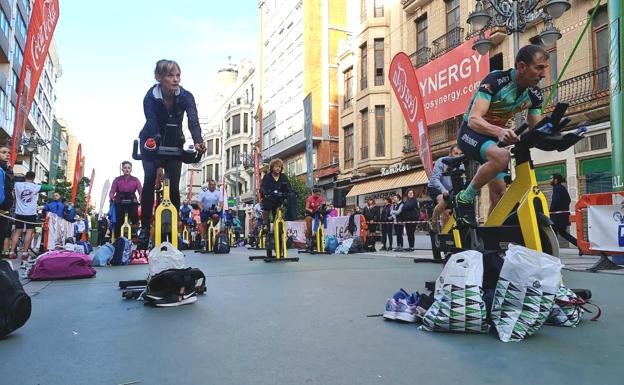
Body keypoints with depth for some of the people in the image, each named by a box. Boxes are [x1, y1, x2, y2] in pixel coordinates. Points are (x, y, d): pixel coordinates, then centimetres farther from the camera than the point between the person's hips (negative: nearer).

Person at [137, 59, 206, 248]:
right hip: (152, 143, -1)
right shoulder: (150, 98, -26)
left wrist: (198, 142, -58)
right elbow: (153, 128, -36)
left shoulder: (186, 97, -22)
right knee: (149, 180, -16)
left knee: (173, 186, -6)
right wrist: (158, 157, -52)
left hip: (174, 143, 2)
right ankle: (145, 227, -8)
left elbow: (193, 121, -38)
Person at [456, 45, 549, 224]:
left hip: (496, 136, 7)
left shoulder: (535, 94, -4)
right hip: (471, 132, -6)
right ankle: (465, 199, -19)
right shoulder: (496, 80, -23)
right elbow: (474, 119, -33)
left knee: (499, 195, -1)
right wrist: (499, 131, -50)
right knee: (502, 156, -37)